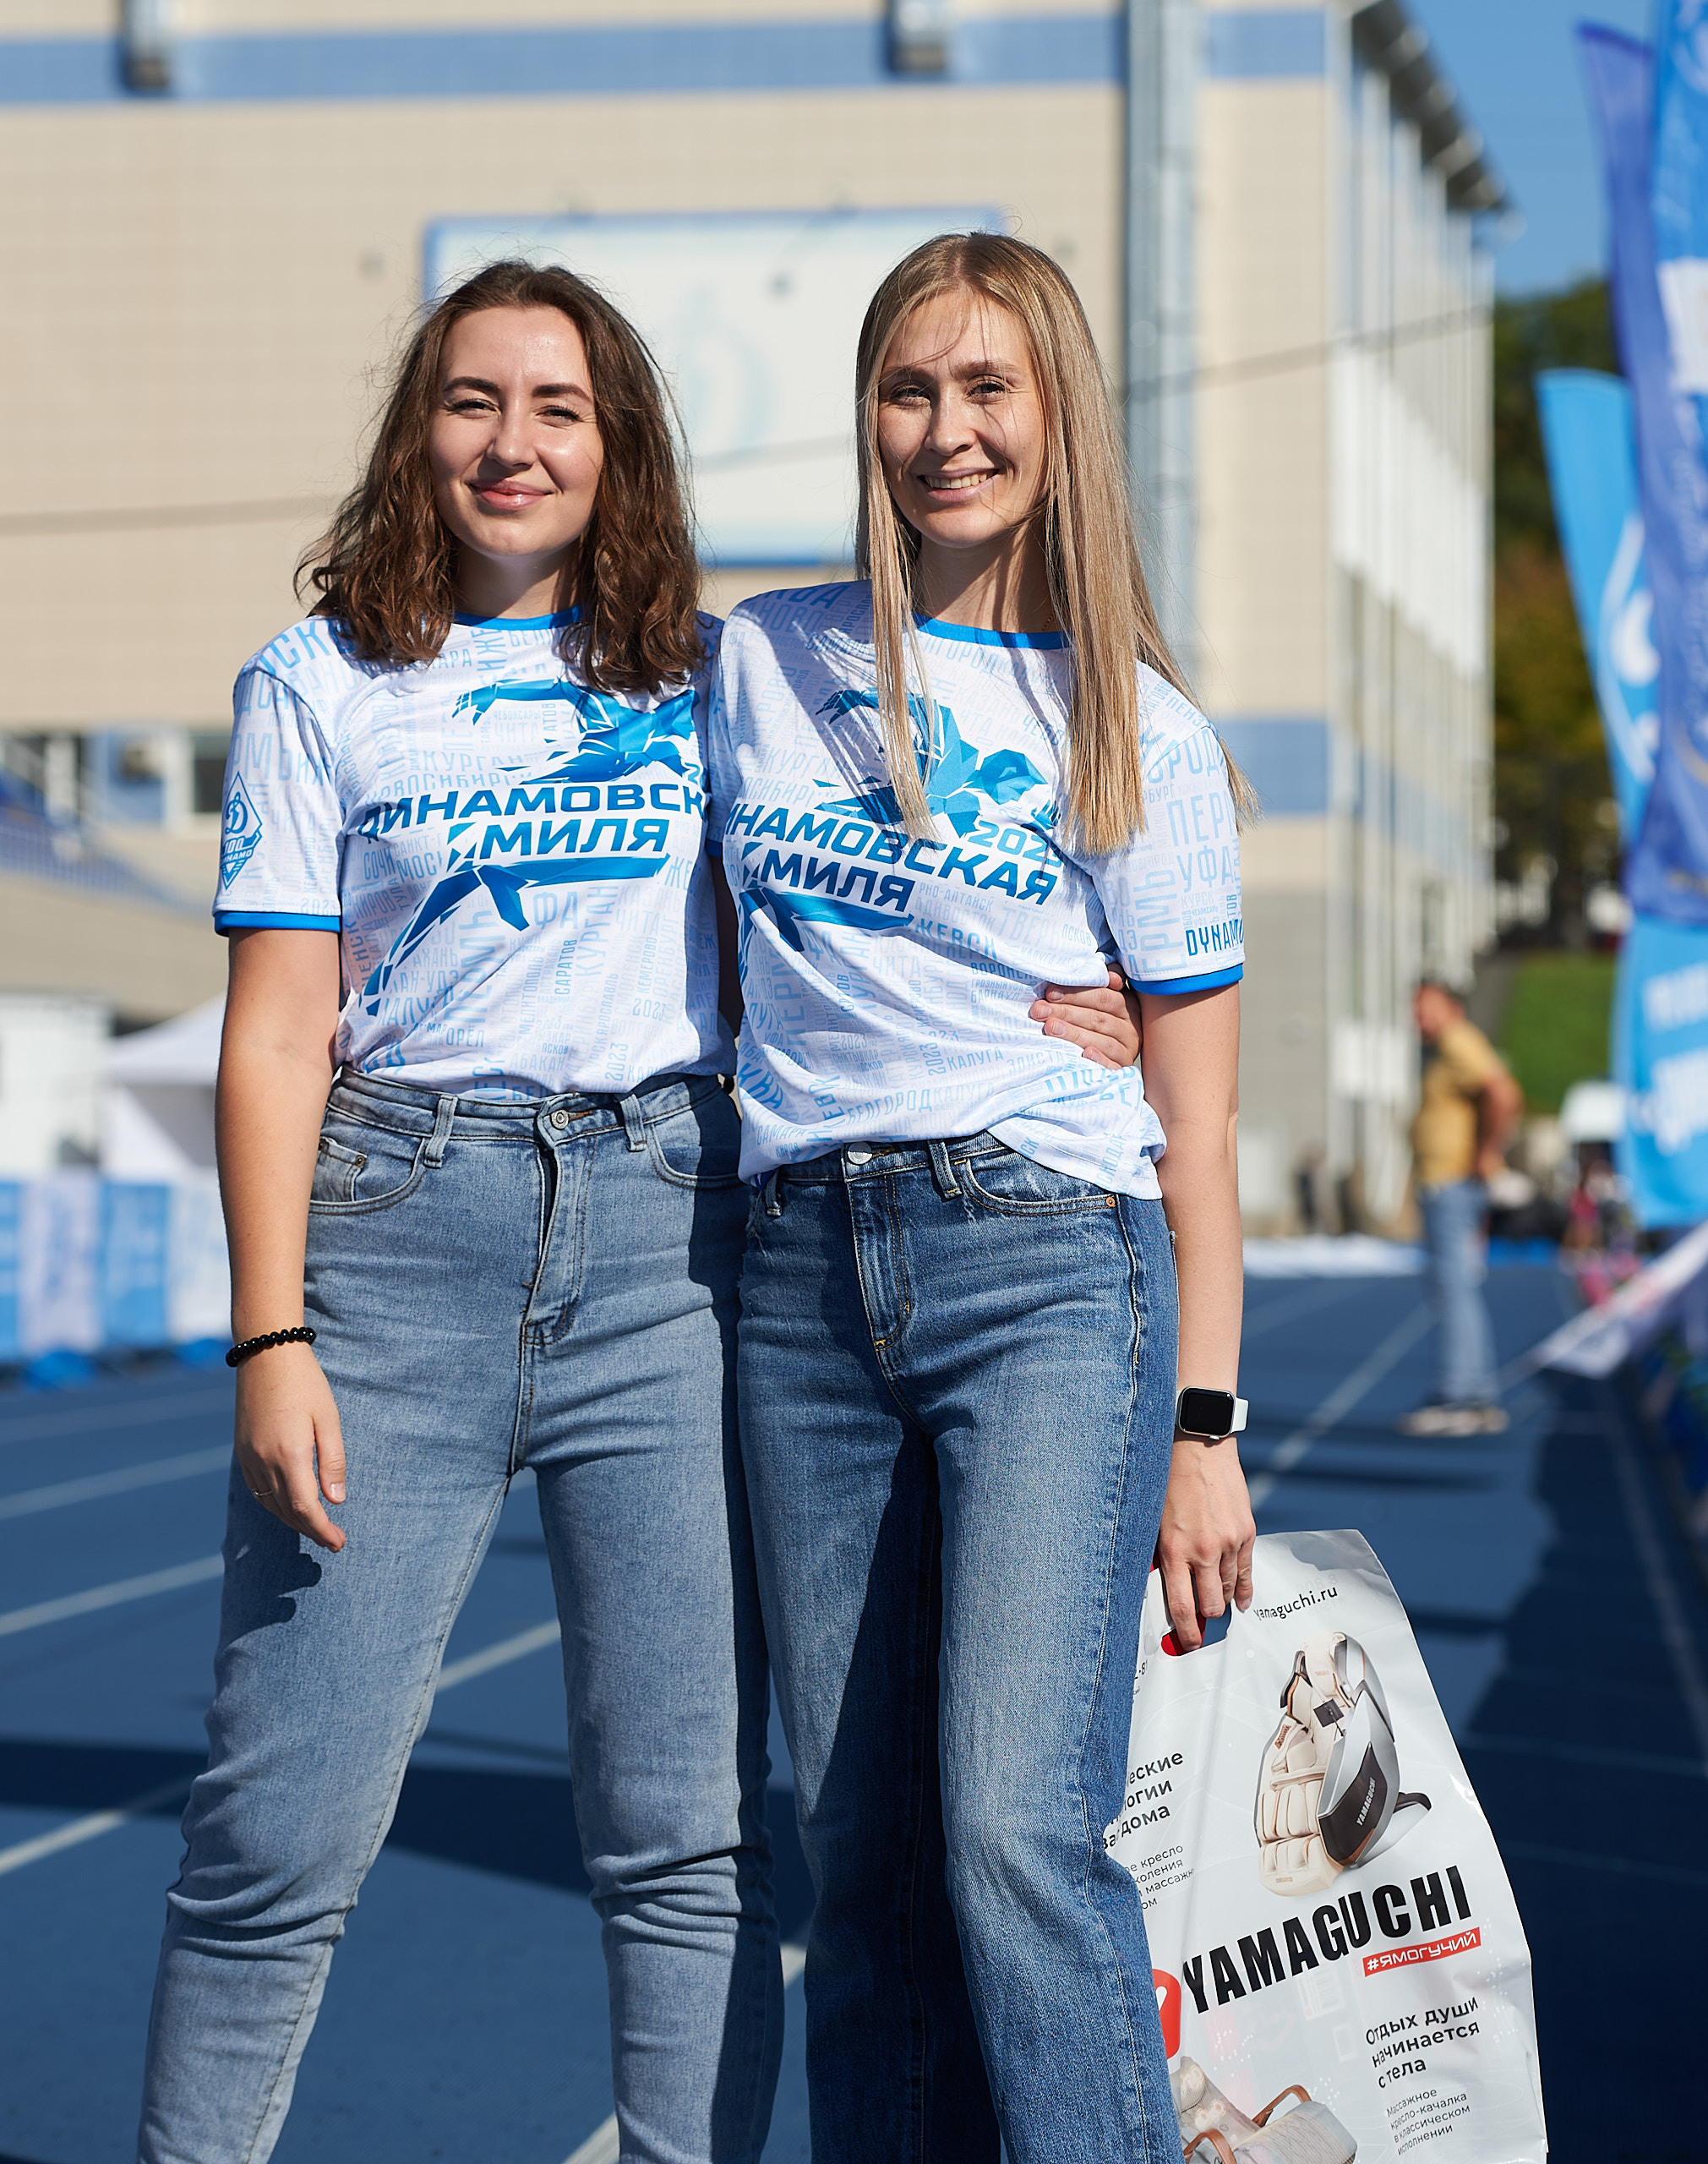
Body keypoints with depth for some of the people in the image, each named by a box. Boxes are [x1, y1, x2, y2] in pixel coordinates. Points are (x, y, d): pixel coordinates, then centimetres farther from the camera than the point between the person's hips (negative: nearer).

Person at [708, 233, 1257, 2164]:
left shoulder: (1138, 733, 5)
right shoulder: (759, 662, 12)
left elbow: (1195, 1109, 4)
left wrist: (1204, 1425, -1)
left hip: (1049, 1268, -3)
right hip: (804, 1277, 3)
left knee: (1017, 1825, -16)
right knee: (859, 1851, 3)